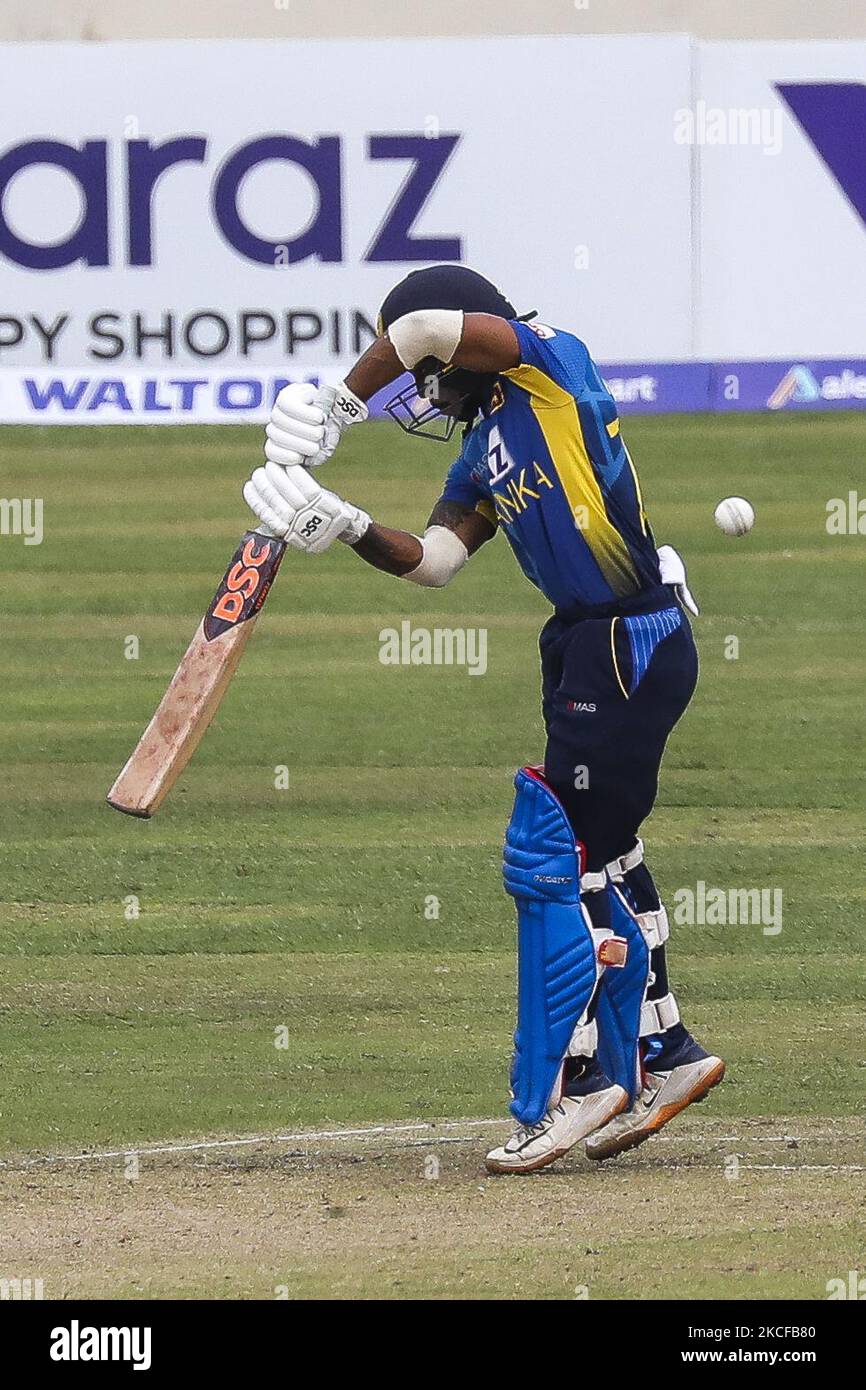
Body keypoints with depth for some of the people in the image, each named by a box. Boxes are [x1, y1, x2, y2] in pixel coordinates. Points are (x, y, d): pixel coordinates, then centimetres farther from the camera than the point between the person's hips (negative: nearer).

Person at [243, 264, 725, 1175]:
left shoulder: (552, 365, -10)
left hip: (634, 647, -10)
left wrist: (340, 406, -12)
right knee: (600, 854, 18)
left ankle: (572, 1083, -3)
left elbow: (431, 328, -24)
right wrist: (342, 527, -9)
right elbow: (432, 560, 6)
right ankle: (660, 1057, 30)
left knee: (551, 859, -8)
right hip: (586, 648, 10)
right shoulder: (484, 455, 15)